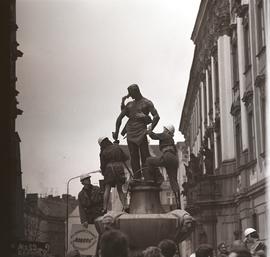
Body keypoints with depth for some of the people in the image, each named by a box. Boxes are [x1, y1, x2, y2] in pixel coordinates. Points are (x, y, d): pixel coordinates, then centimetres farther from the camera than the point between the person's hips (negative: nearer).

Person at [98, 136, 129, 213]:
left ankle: (105, 208, -12)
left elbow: (103, 165, 1)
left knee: (107, 190, -1)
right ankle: (125, 205, -5)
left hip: (109, 169, -3)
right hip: (120, 168, 3)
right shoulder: (117, 147, 4)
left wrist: (103, 172, 18)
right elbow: (125, 157, 9)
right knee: (120, 189, 10)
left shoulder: (103, 152, -3)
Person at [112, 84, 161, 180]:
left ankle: (148, 179, -14)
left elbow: (156, 116, -7)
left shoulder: (147, 103, 5)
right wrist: (116, 133, 10)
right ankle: (137, 180, 2)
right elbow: (120, 118, 19)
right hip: (130, 134, 5)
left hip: (141, 133, -5)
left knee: (145, 157, -9)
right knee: (134, 158, 1)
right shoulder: (129, 104, 19)